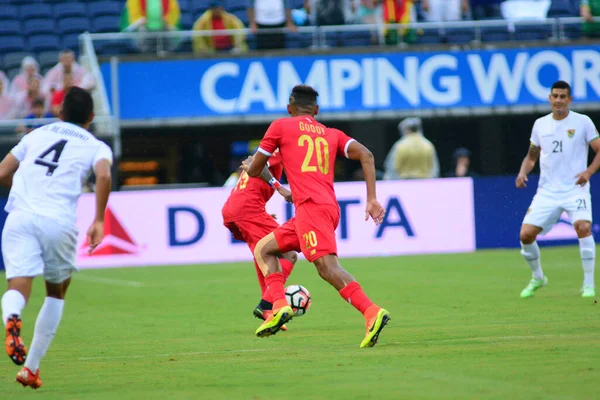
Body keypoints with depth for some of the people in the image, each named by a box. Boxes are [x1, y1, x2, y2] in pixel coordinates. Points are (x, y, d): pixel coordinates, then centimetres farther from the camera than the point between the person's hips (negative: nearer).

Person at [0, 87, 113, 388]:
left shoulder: (37, 135, 22)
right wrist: (99, 221, -6)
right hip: (59, 223, -1)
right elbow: (103, 175, -9)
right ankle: (31, 368, 18)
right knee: (56, 293, 20)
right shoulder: (96, 146, 13)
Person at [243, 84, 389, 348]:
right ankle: (279, 306, 2)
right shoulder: (332, 134, 22)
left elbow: (254, 170, 16)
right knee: (263, 249, 18)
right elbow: (366, 155, 7)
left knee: (327, 267, -21)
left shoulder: (281, 126, 11)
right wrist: (372, 199, 4)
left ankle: (372, 312, -36)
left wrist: (248, 166, 41)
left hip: (311, 206, -7)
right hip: (330, 208, 7)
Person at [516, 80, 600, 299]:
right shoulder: (540, 124, 10)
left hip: (575, 189, -3)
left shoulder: (582, 122, -1)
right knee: (526, 234, -7)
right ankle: (537, 278, 20)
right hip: (547, 191, 4)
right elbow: (532, 156, 20)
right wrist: (523, 172, 0)